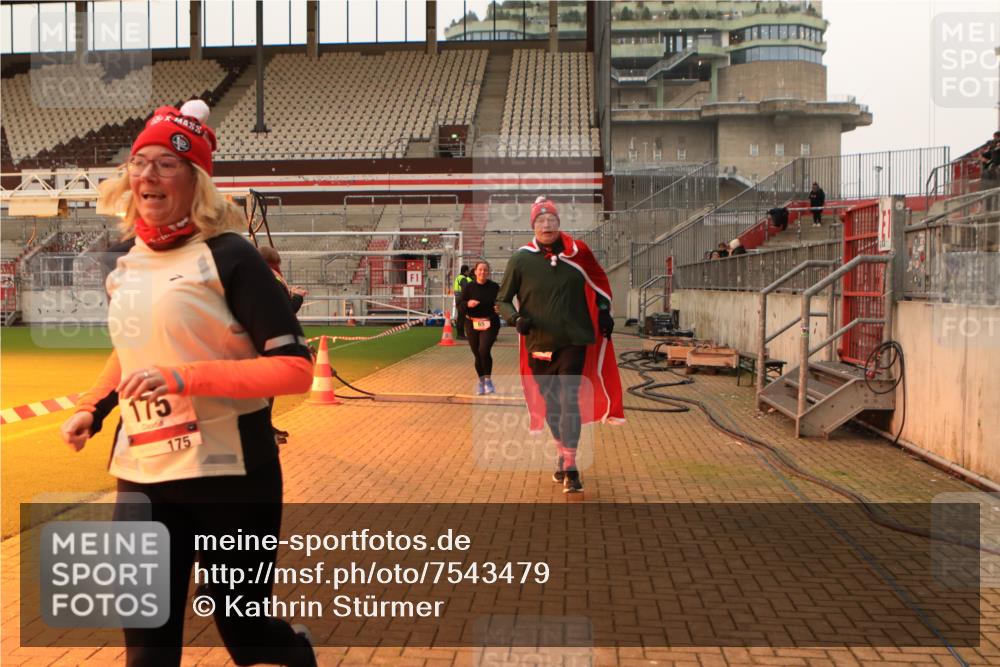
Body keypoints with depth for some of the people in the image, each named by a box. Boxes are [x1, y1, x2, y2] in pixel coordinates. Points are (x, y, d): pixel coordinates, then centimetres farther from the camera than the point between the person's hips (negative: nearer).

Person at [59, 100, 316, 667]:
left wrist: (185, 377, -25)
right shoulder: (128, 255, 8)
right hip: (141, 474, 6)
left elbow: (296, 368, -19)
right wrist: (92, 409, 11)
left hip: (229, 476, -6)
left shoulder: (228, 256, -13)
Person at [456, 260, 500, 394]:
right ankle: (481, 381, 27)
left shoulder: (494, 287, -2)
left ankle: (488, 379, -3)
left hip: (490, 324, -2)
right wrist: (468, 304, -24)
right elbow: (459, 305, -3)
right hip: (472, 324, 2)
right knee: (477, 354, 8)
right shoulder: (468, 287, -1)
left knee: (484, 350, -20)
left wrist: (498, 308, -19)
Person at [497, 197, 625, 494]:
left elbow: (599, 280, 18)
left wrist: (604, 311, 8)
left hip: (573, 341, -1)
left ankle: (570, 468, -8)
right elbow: (502, 299, 4)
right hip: (538, 345, 1)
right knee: (550, 403, 12)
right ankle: (562, 455, 31)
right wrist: (516, 318, -14)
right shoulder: (521, 259, -4)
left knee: (570, 402, -9)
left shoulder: (578, 252, 0)